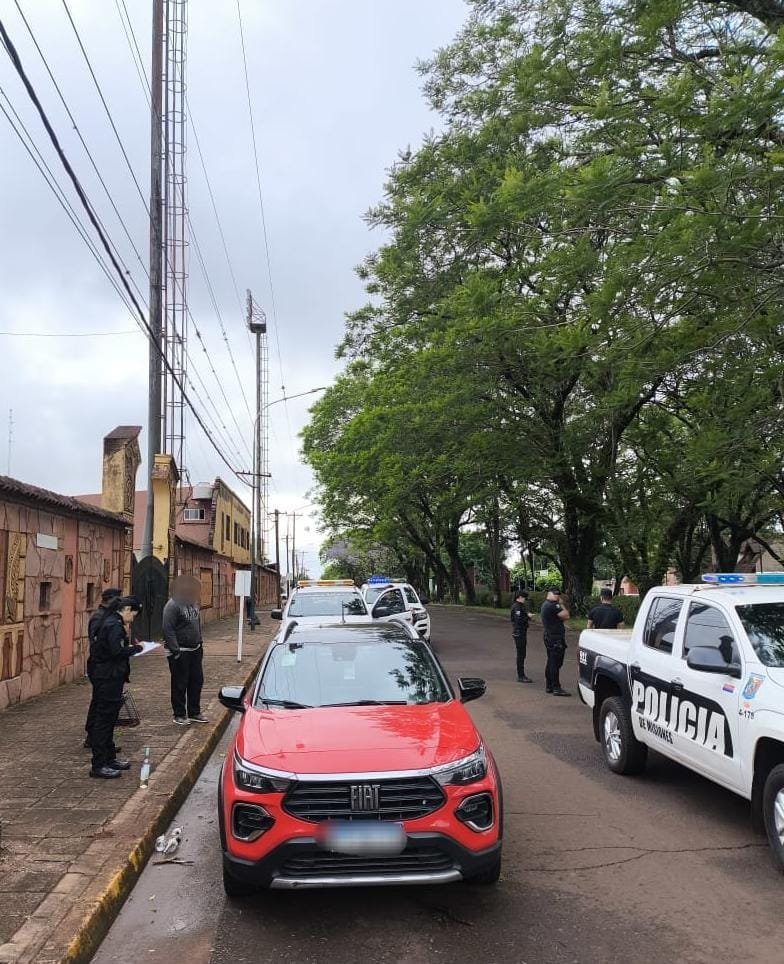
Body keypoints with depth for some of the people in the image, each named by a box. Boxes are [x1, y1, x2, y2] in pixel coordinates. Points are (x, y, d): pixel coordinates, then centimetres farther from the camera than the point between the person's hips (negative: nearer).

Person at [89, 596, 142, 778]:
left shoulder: (113, 623, 13)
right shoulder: (114, 625, -18)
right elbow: (117, 652, -25)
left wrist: (126, 636, 4)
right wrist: (136, 648, -13)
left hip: (109, 677, 11)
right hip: (108, 679, -11)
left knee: (108, 719, 18)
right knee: (104, 719, -4)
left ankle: (109, 758, 29)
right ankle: (98, 766, 2)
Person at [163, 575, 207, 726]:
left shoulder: (193, 604, 12)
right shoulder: (172, 605, -15)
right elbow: (168, 630, -19)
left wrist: (200, 643, 18)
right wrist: (175, 650, -21)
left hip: (195, 650, 8)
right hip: (179, 652, -8)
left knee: (197, 681, 12)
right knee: (180, 684, 2)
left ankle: (194, 712, 24)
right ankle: (179, 715, 14)